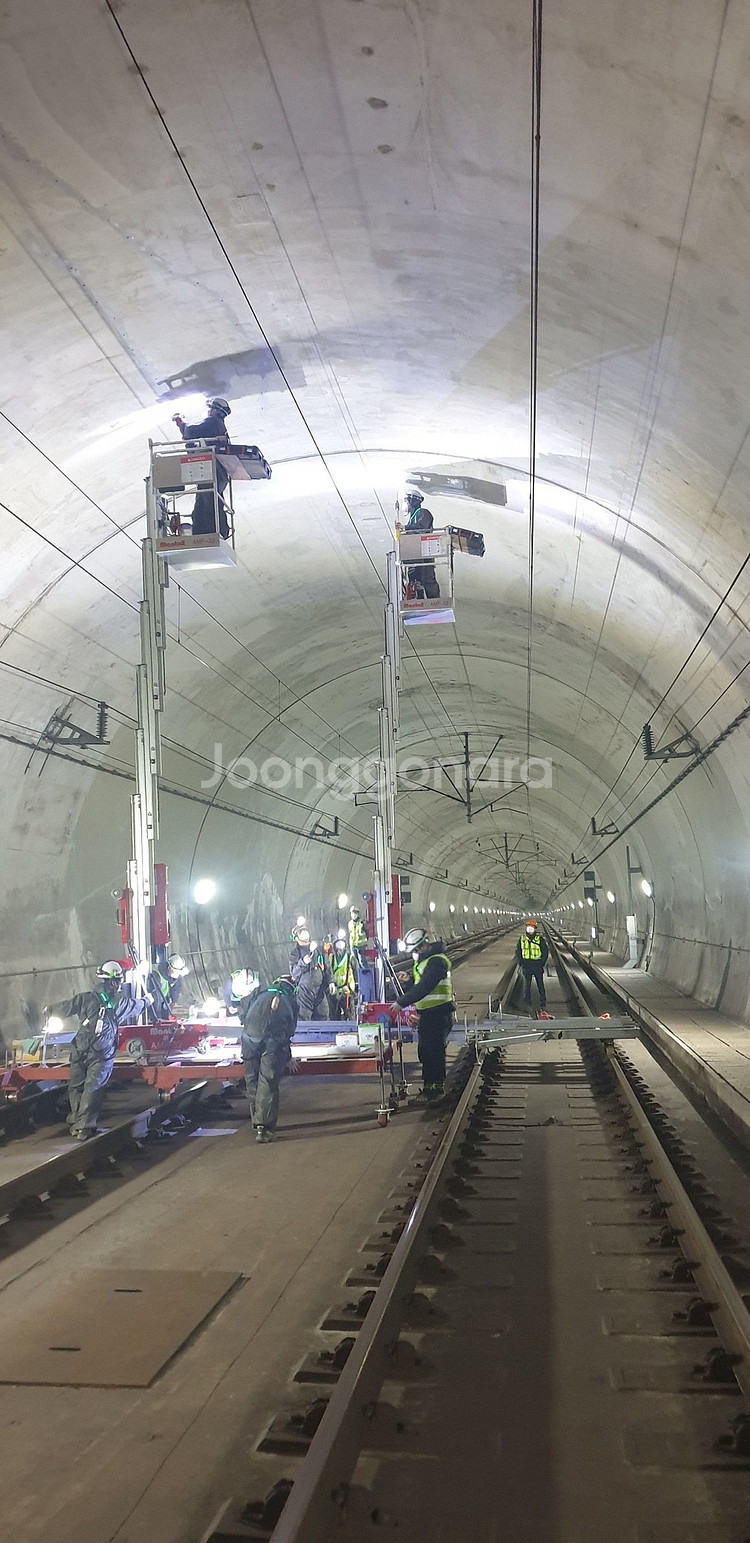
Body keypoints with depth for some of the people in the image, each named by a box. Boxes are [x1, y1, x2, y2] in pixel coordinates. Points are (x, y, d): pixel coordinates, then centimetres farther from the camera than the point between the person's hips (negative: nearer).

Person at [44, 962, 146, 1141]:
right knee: (92, 1089, 2)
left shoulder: (86, 998, 0)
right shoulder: (121, 1003, 4)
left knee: (75, 1087, 16)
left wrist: (49, 1010, 26)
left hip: (80, 1052, 1)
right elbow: (138, 1005, 23)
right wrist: (147, 1000, 46)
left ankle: (75, 1122, 22)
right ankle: (84, 1127, -2)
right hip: (102, 1055, -1)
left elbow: (64, 1008, 4)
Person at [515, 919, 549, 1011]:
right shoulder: (522, 939, 1)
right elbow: (517, 952, 9)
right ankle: (527, 1003, 18)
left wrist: (541, 964, -6)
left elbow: (545, 952, 1)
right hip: (526, 965, 2)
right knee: (527, 985, 8)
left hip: (537, 965, -2)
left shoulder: (540, 940, -6)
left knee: (540, 985, 4)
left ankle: (543, 1003, 13)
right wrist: (521, 963, -1)